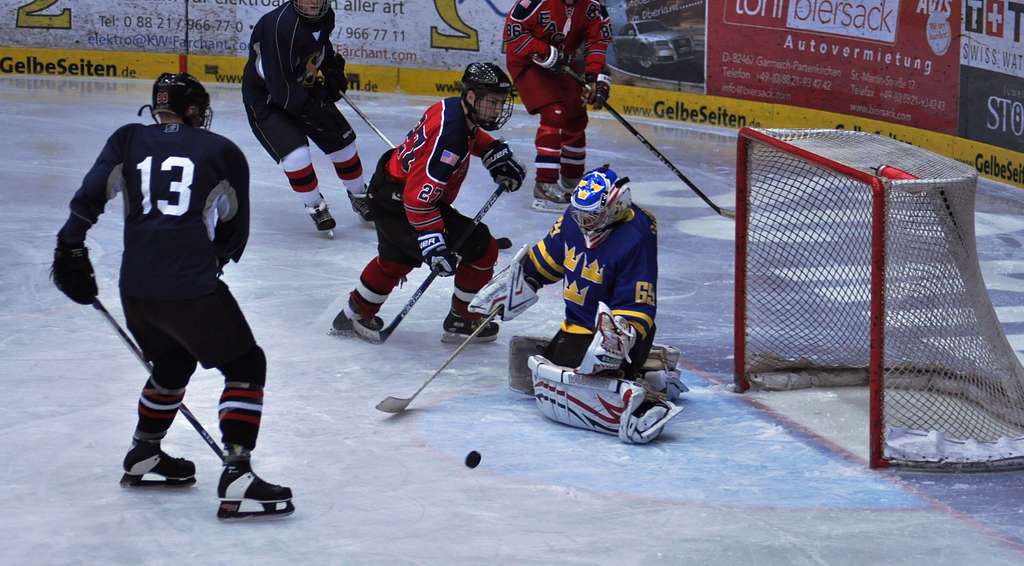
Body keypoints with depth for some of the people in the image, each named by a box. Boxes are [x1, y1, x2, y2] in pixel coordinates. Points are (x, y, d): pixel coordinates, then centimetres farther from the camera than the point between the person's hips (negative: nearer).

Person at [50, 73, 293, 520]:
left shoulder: (129, 140, 13)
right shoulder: (223, 152, 7)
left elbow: (90, 195, 2)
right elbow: (235, 230, 13)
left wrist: (70, 248, 9)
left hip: (134, 289, 5)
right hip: (191, 289, -5)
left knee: (173, 362, 31)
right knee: (246, 366, 8)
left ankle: (143, 457, 40)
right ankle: (236, 477, -5)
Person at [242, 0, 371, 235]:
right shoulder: (279, 25, -35)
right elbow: (279, 87, -34)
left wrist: (332, 66, 4)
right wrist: (313, 109, -31)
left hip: (303, 89, 7)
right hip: (264, 96, -7)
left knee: (342, 140, 9)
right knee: (295, 152, -21)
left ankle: (360, 197, 32)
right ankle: (315, 206, 3)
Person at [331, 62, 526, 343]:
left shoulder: (452, 108, -2)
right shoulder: (449, 135, -31)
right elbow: (419, 196, -34)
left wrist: (495, 153, 18)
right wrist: (433, 241, -36)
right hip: (399, 201, -10)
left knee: (396, 259, 33)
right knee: (482, 248, -5)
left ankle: (356, 314, 50)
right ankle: (461, 321, 10)